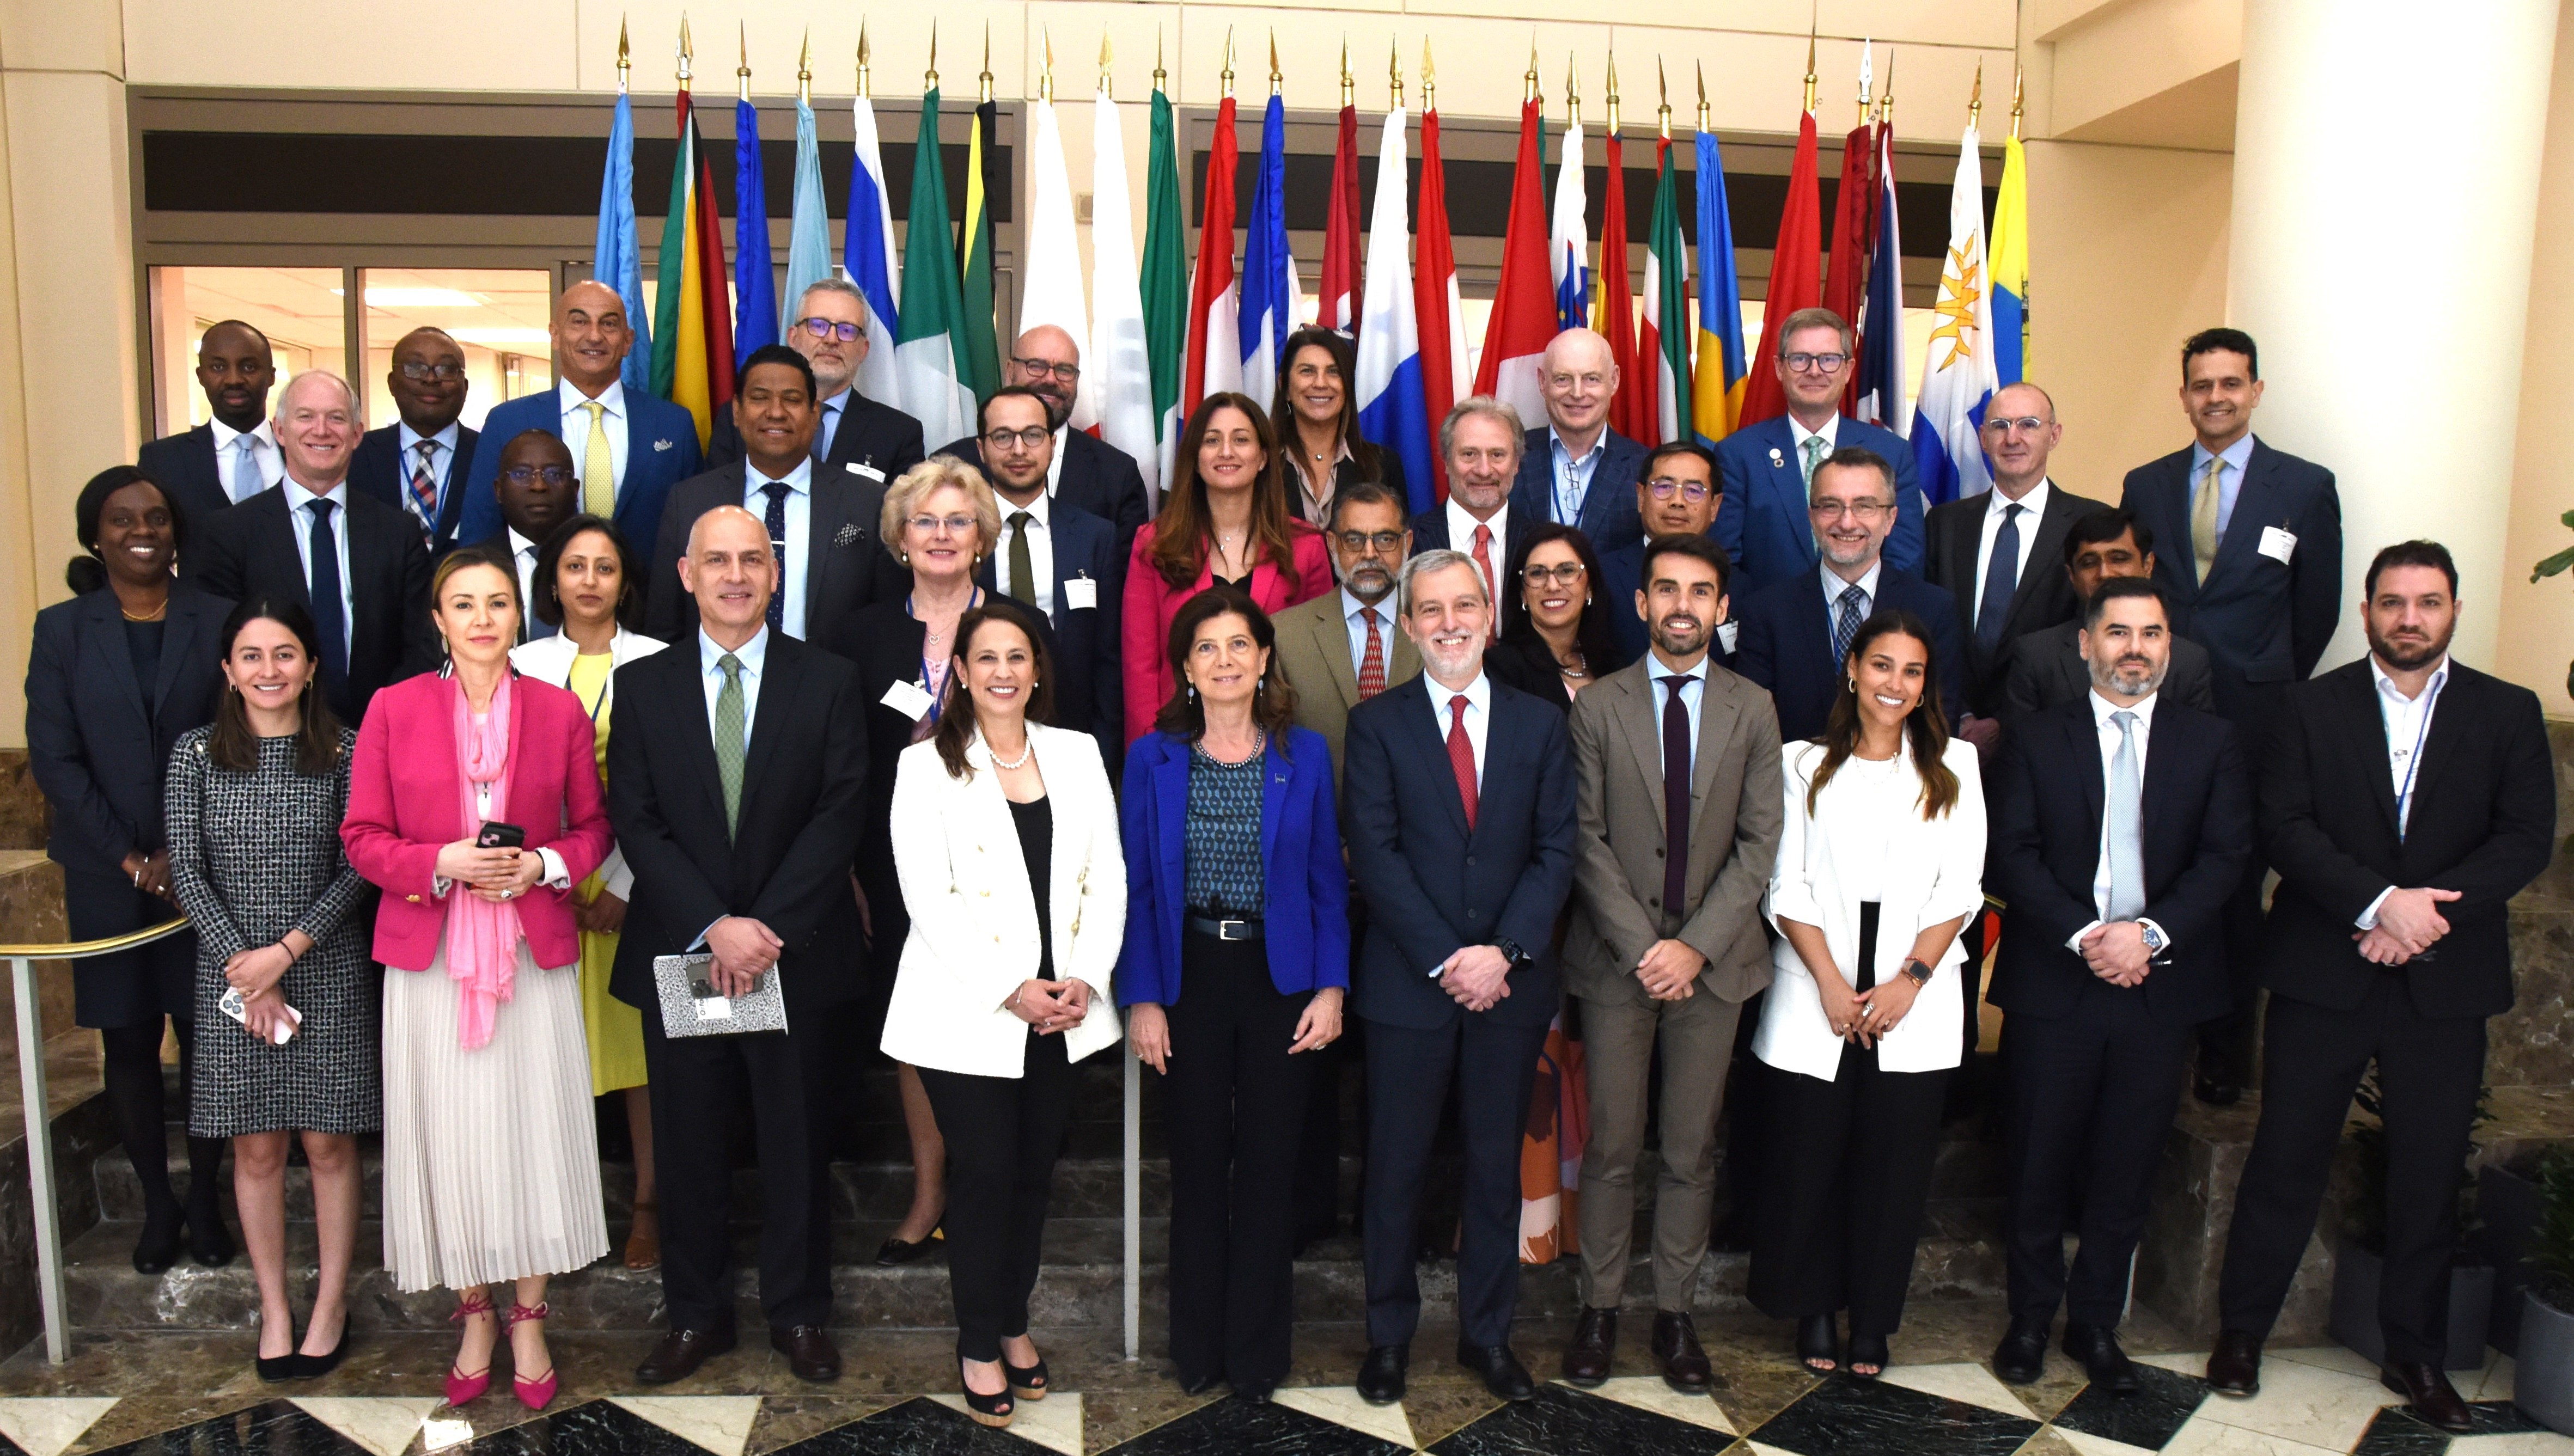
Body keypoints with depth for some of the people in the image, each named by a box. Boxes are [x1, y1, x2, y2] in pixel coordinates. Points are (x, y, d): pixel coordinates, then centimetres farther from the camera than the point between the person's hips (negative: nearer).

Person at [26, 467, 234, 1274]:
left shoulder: (218, 622, 1)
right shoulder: (62, 630, 4)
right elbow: (53, 757, -1)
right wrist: (130, 859, -8)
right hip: (106, 877, 1)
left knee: (207, 1036, 4)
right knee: (128, 1043, 7)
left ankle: (204, 1200, 19)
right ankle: (157, 1205, 19)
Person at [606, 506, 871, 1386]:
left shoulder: (829, 683, 1)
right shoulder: (642, 687, 4)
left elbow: (839, 817, -6)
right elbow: (636, 823, -3)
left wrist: (769, 928, -15)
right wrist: (713, 927, -14)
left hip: (797, 953, -1)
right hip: (679, 953, 1)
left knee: (797, 1142, 9)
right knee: (688, 1146, 10)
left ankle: (799, 1315, 24)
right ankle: (696, 1316, 27)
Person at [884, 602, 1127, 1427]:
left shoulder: (1077, 754, 8)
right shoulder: (926, 766, -3)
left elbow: (1108, 877, 5)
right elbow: (930, 898, -10)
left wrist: (1085, 978, -8)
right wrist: (1012, 989, -16)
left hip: (1062, 1011, 3)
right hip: (969, 1012, -3)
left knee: (1036, 1172, 11)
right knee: (986, 1176, 1)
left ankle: (1013, 1321, 30)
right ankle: (979, 1345, 20)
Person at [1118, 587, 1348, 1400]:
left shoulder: (1304, 756, 2)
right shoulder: (1152, 759, 1)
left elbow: (1328, 882, 4)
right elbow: (1136, 887, 0)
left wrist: (1331, 987, -4)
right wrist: (1141, 998, -7)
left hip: (1279, 977, 0)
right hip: (1189, 976, 0)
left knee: (1269, 1163, 6)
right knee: (1198, 1162, 8)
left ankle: (1258, 1354, 21)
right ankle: (1197, 1349, 23)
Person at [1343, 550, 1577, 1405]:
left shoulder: (1539, 724, 7)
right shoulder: (1377, 723, 0)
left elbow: (1556, 852, 1)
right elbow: (1375, 855, -7)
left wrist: (1504, 952, -12)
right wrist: (1447, 962, -14)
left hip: (1510, 982, 2)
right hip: (1409, 982, -2)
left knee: (1498, 1165, 12)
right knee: (1395, 1167, 7)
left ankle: (1487, 1334, 26)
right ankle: (1389, 1335, 23)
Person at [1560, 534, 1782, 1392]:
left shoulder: (1754, 711, 4)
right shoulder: (1598, 707, 0)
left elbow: (1759, 842, 0)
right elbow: (1588, 841, -3)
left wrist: (1696, 945, -10)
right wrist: (1643, 946, -11)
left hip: (1713, 959, 1)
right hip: (1615, 957, -1)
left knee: (1693, 1151, 8)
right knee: (1611, 1147, 4)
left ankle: (1675, 1311, 20)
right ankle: (1600, 1307, 18)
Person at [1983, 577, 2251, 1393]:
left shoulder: (2212, 743, 7)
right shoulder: (2036, 741, 4)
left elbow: (2225, 857, -2)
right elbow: (2009, 857, -4)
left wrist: (2151, 933, -15)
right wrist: (2083, 936, -16)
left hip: (2161, 986, 1)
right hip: (2052, 985, -1)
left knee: (2126, 1170, 9)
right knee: (2037, 1166, 6)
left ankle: (2097, 1323, 24)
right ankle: (2031, 1319, 22)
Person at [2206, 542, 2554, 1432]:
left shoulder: (2508, 714, 5)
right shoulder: (2310, 708, 2)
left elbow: (2528, 839, -4)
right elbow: (2285, 829, -8)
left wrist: (2426, 908, -17)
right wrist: (2380, 902, -21)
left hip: (2446, 984, 1)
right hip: (2324, 974, -1)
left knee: (2431, 1175, 10)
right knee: (2287, 1160, 6)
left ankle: (2416, 1354, 26)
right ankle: (2241, 1332, 19)